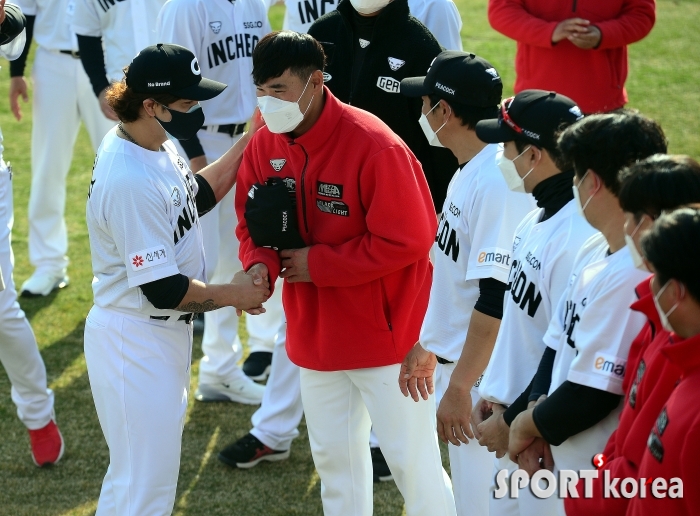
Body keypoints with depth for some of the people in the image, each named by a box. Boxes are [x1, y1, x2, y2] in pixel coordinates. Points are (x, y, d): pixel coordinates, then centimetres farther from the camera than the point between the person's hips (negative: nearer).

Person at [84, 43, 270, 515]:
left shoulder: (155, 143, 0)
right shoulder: (130, 180, -29)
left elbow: (197, 196, 19)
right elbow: (163, 289, -26)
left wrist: (249, 143, 9)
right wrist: (233, 294, -12)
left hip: (166, 334, 10)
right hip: (135, 342, -10)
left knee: (151, 472, 22)